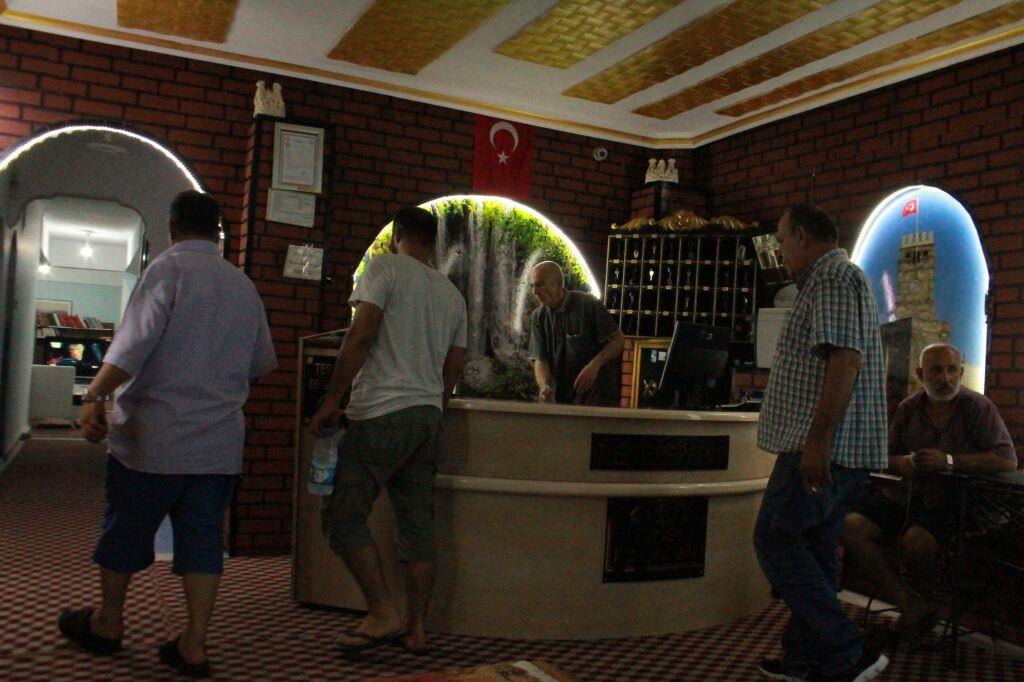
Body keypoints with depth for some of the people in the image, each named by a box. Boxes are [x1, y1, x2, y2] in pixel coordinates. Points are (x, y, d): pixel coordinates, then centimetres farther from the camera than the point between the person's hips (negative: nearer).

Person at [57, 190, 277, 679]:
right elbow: (264, 362, 18)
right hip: (220, 441, 4)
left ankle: (108, 623, 32)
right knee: (203, 537, 8)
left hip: (155, 436, -4)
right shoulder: (243, 285, 11)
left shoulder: (169, 268, -6)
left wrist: (94, 396, -20)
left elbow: (135, 340, -19)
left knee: (126, 529, 14)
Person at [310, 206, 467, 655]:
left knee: (343, 516, 0)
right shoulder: (452, 294, 18)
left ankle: (384, 614, -3)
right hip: (429, 416, 7)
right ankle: (415, 628, 13)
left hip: (382, 412, -7)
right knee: (416, 523, 9)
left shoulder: (385, 267, -1)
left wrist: (332, 400, -8)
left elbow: (360, 337, -12)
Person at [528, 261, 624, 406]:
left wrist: (594, 365, -22)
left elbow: (618, 339, -8)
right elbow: (539, 359, -3)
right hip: (560, 394, 4)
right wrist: (544, 387, -23)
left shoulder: (588, 305, -12)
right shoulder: (538, 316, 1)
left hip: (595, 389, -4)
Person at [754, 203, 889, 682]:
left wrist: (818, 438, -28)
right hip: (839, 449, 11)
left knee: (775, 540, -6)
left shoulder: (834, 278, -12)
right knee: (815, 548, 13)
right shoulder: (833, 280, 22)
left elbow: (845, 358, -24)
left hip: (825, 448, -11)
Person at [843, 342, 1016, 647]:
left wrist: (949, 461, -20)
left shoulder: (977, 407, -4)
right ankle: (912, 606, -12)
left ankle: (919, 599, 1)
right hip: (902, 496, 5)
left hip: (947, 503, -5)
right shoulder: (908, 408, 9)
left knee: (915, 541, -34)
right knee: (850, 527, -18)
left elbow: (1008, 461, -13)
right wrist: (900, 463, -7)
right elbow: (886, 457, 19)